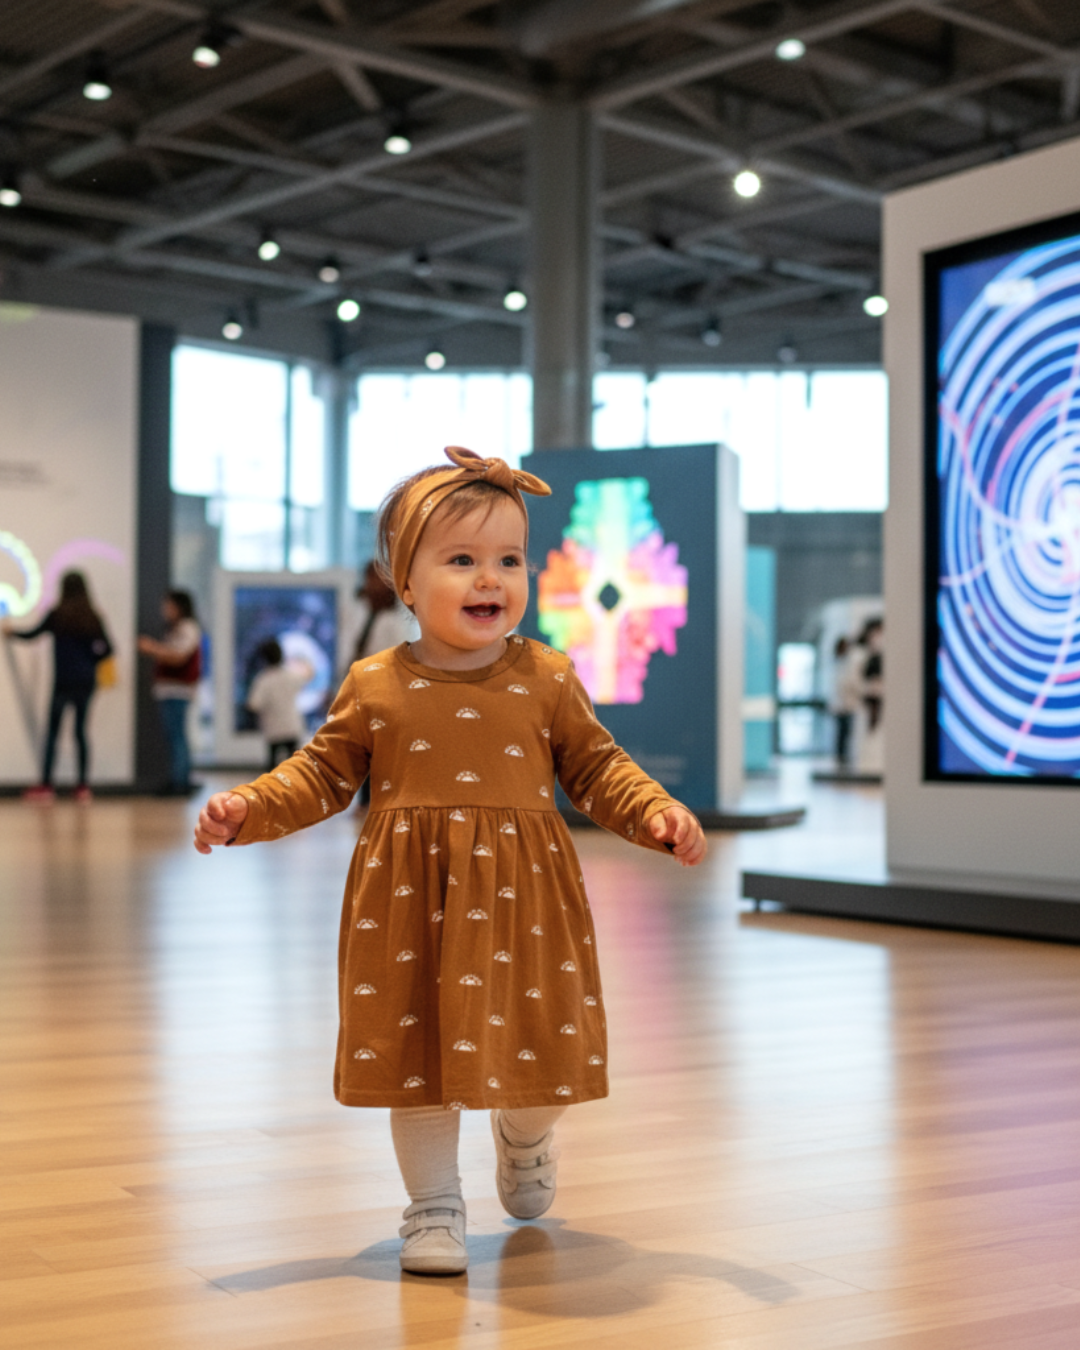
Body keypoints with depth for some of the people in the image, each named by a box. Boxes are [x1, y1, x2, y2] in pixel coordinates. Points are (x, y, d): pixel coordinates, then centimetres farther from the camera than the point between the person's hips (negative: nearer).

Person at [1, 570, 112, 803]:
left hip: (63, 681, -3)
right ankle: (83, 786, 6)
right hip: (86, 681, 3)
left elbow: (32, 635, 6)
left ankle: (46, 786, -4)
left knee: (52, 732, 0)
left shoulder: (57, 615, -4)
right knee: (81, 731, 9)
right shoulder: (93, 618, 4)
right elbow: (106, 648, 2)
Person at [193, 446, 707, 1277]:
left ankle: (526, 1134, 44)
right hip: (412, 895, 0)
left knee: (534, 1046, 9)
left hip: (522, 891, 1)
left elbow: (596, 768, 6)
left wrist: (656, 813, -9)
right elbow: (325, 775, 7)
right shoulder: (375, 686, 0)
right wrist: (251, 808, -7)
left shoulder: (547, 680, 0)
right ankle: (434, 1203, 22)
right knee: (419, 1048, 4)